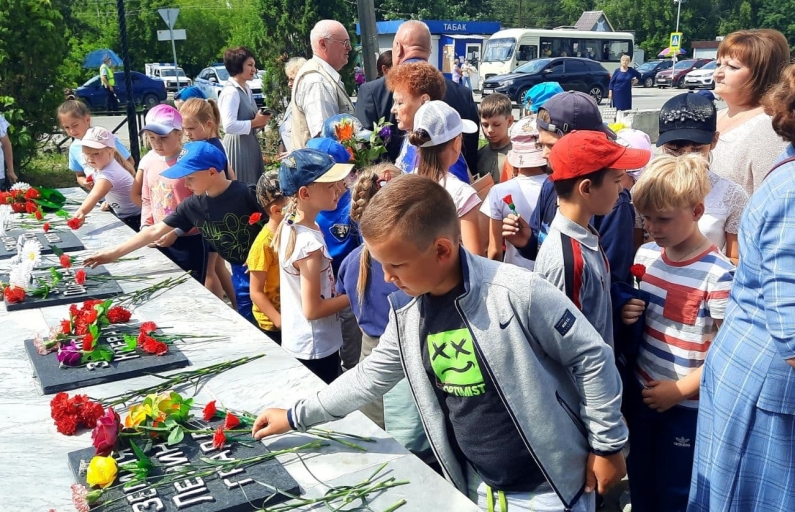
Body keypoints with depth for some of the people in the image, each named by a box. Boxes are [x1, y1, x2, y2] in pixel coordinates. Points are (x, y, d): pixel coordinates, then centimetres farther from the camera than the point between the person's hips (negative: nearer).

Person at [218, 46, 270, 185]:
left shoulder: (247, 89, 12)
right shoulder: (230, 92, -18)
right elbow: (229, 126, -27)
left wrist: (259, 120, 2)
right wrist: (255, 123, -18)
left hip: (250, 143, 10)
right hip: (238, 146, -10)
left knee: (253, 185, 13)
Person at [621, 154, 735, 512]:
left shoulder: (717, 274, -20)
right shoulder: (646, 254, 0)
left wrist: (680, 389, -17)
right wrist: (625, 313, -8)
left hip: (688, 406, -5)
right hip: (640, 392, 6)